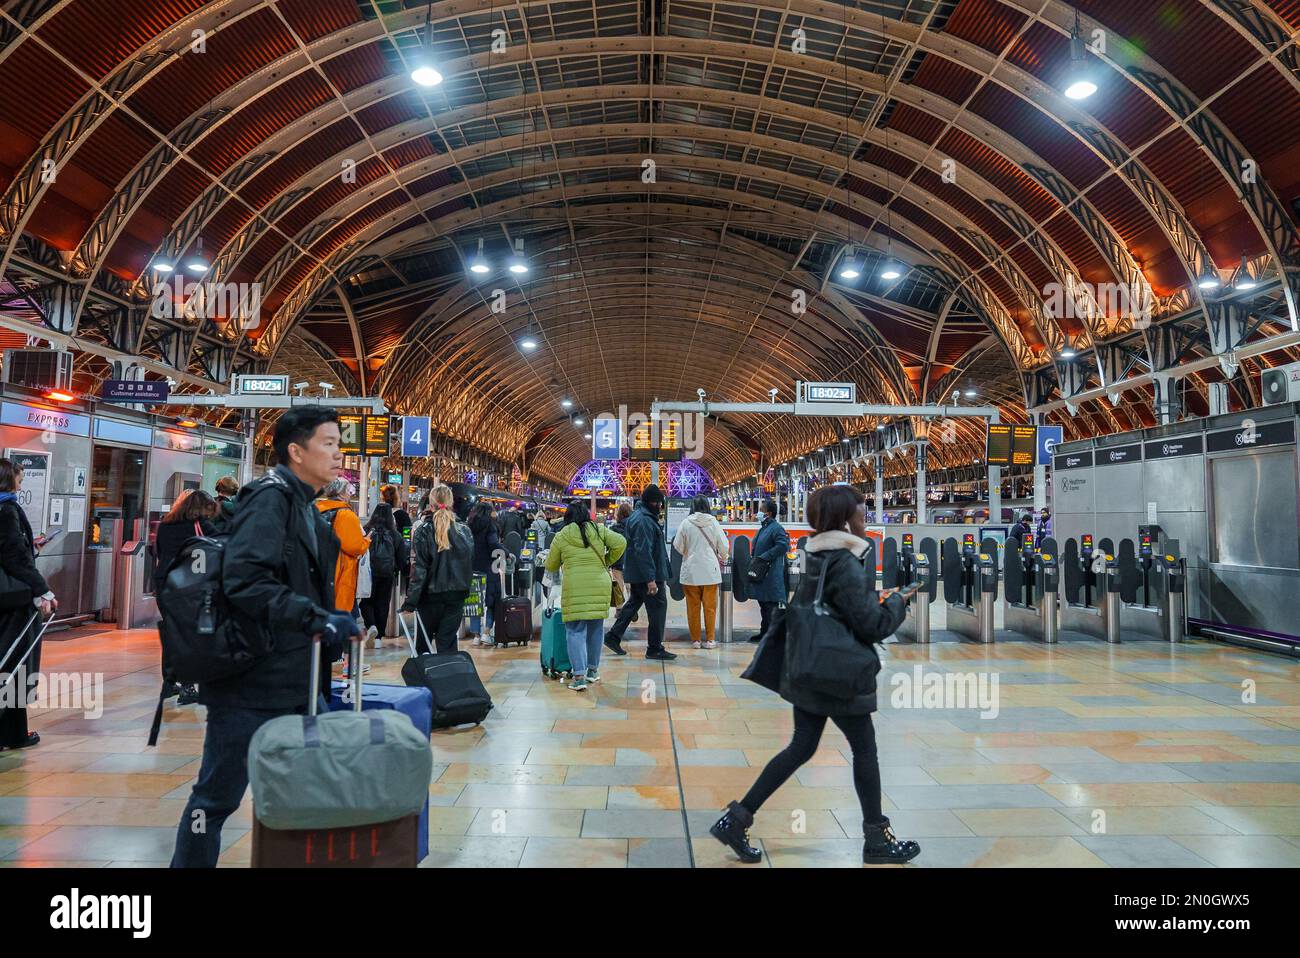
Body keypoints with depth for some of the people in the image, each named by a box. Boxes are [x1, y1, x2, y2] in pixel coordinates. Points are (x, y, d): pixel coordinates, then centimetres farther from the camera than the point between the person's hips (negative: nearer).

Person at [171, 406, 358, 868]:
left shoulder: (304, 507, 13)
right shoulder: (270, 499, -15)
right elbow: (245, 581, -28)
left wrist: (333, 621, 5)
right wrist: (317, 619, -29)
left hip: (291, 681, 9)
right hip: (251, 679, -9)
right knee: (220, 792, 4)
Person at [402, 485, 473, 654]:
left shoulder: (423, 531, -10)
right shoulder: (464, 530, 1)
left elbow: (420, 569, -13)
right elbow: (470, 563, 6)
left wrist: (411, 600, -9)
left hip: (432, 594, -2)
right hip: (457, 593, 2)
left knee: (423, 641, 16)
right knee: (448, 641, 5)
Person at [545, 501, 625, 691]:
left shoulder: (562, 536, 4)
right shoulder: (599, 530, 7)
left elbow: (550, 566, 12)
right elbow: (620, 543, 0)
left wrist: (559, 568, 35)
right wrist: (607, 562, 14)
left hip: (575, 588, -3)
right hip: (600, 587, 3)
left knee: (575, 631, 1)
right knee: (596, 629, 16)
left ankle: (579, 676, -8)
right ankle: (593, 670, 26)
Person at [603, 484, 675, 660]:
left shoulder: (646, 517, 15)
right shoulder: (643, 520, -19)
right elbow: (643, 551, -25)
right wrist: (650, 579, -28)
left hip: (636, 574, 11)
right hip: (647, 574, -11)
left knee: (633, 604, 18)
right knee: (658, 606, -4)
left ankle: (613, 637, 24)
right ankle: (655, 648, 3)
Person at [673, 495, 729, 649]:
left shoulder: (686, 523, -7)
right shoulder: (713, 523, -4)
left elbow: (677, 545, 1)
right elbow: (723, 546, 1)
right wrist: (723, 559, 22)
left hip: (690, 570, 0)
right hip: (710, 570, 0)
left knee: (693, 606, 8)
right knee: (710, 607, 9)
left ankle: (695, 640, 11)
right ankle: (709, 640, 10)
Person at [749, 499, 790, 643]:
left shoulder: (776, 528, -13)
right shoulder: (763, 528, 16)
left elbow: (782, 546, -25)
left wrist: (764, 557, -22)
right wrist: (754, 559, 12)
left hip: (770, 575, -10)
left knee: (771, 605, -5)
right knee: (763, 604, 15)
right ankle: (764, 632, 24)